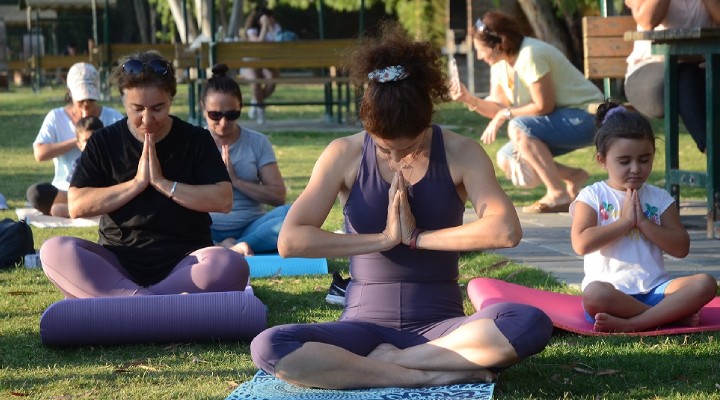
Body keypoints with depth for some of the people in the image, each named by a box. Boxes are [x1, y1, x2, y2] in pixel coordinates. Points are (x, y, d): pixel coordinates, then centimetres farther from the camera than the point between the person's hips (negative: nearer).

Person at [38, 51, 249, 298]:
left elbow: (224, 200, -6)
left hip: (184, 261, -1)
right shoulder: (103, 142, 6)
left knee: (231, 266, -35)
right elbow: (76, 206, -3)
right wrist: (137, 183, -11)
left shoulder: (196, 140, 4)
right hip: (117, 263, 1)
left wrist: (163, 183, -11)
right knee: (55, 251, -28)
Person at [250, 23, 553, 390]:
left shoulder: (460, 153, -4)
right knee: (269, 348, -29)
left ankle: (388, 360, -20)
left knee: (531, 325, -32)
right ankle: (428, 374, -25)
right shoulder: (344, 155, -3)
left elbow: (506, 230, -21)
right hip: (366, 324, 1)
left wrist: (416, 236, -15)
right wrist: (383, 239, -15)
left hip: (438, 326, 0)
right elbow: (290, 241, -12)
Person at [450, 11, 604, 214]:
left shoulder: (530, 55, -24)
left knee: (518, 127, -28)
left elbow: (544, 106, -24)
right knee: (506, 160, 0)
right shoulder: (500, 63, 3)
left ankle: (558, 195, -20)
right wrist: (470, 99, -14)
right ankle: (574, 177, 10)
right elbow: (498, 107, 1)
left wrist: (505, 114, -16)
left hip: (585, 117, -9)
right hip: (558, 121, 9)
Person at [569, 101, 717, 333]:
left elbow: (681, 248, 4)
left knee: (705, 284, -23)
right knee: (594, 294, -39)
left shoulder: (660, 199, 14)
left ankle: (630, 324, -31)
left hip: (653, 290, 4)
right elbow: (581, 244, -11)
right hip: (612, 291, -3)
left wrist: (643, 221, -6)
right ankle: (673, 314, -24)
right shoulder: (592, 196, 5)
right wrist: (625, 221, -9)